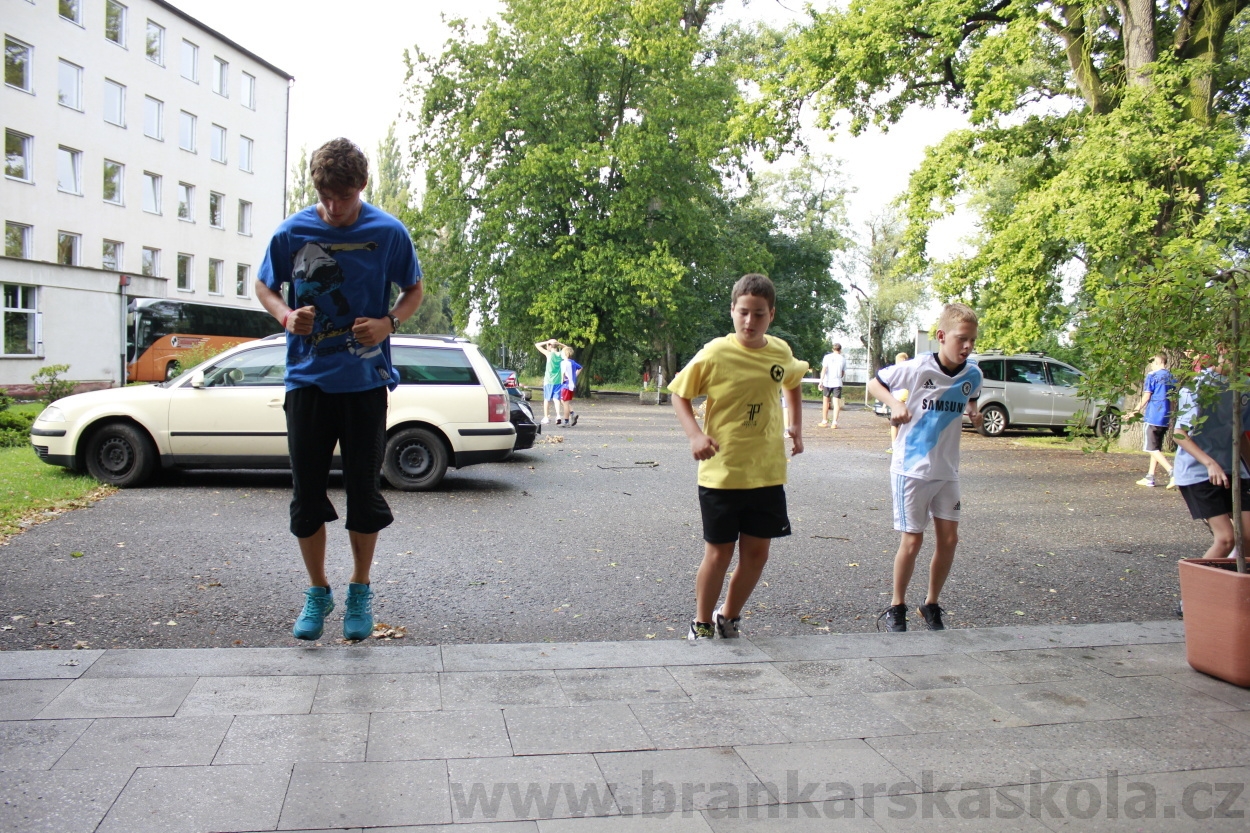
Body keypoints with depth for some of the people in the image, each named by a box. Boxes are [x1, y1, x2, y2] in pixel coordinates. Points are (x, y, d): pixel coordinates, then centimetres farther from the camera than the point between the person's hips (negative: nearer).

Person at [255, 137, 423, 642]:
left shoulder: (389, 232, -4)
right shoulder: (293, 231, -2)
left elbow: (413, 290, 8)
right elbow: (265, 286, 12)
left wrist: (388, 323, -11)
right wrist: (286, 315, -10)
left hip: (366, 380, -1)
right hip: (307, 379, 1)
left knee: (364, 491, 6)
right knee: (307, 494, 6)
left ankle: (360, 591, 25)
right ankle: (317, 592, 25)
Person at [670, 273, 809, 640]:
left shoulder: (780, 351, 0)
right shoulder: (715, 353, -13)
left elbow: (793, 383, 22)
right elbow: (679, 393, -4)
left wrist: (796, 425, 9)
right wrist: (695, 434, -19)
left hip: (767, 473, 4)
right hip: (721, 473, -4)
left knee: (756, 552, 10)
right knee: (719, 552, 5)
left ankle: (729, 618, 31)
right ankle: (701, 625, 24)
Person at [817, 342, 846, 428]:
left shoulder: (827, 357, 0)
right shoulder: (843, 359, 6)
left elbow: (824, 370, -10)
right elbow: (843, 373, 13)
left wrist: (821, 381, -12)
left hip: (827, 382, 0)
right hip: (837, 382, 0)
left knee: (826, 401, 11)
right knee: (836, 403, -1)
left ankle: (824, 421, 15)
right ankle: (834, 423, -8)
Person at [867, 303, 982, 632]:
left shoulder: (973, 374, -1)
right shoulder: (917, 368, -15)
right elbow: (874, 383, -4)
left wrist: (973, 411, -2)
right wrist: (895, 404, -21)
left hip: (947, 470, 5)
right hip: (911, 468, -5)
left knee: (949, 538, 5)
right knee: (912, 540, 0)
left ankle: (932, 605, 23)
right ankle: (896, 607, 18)